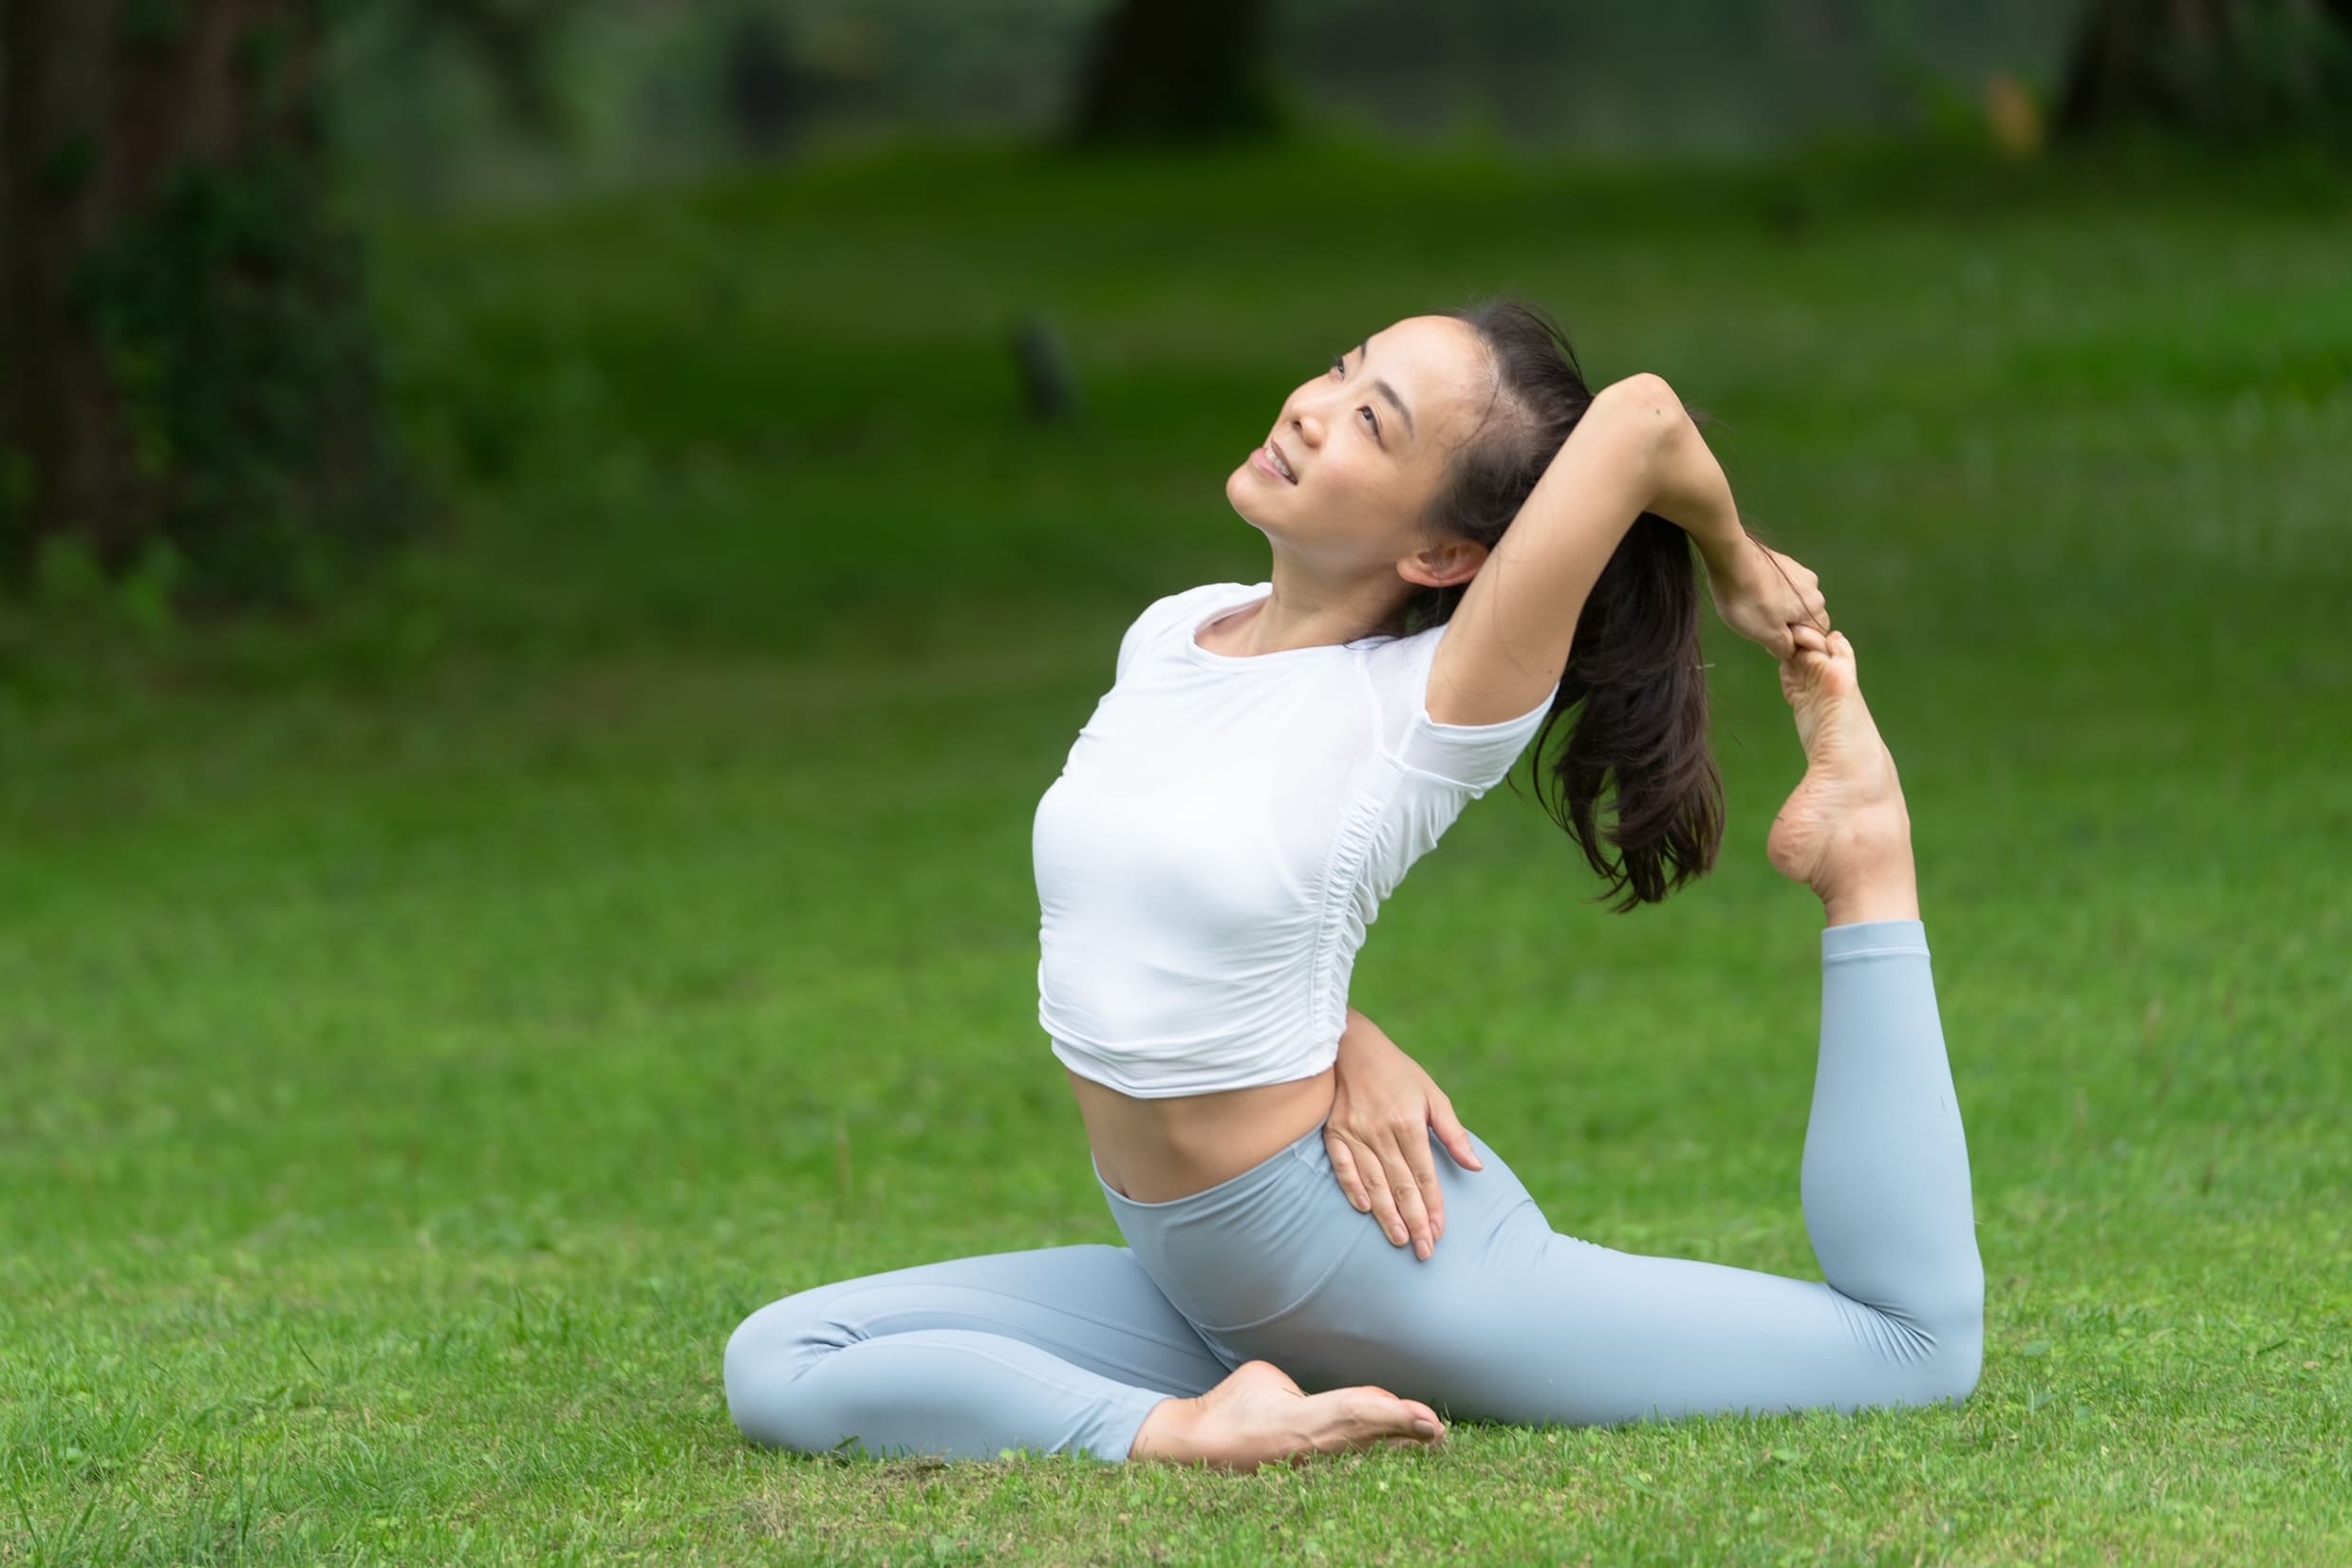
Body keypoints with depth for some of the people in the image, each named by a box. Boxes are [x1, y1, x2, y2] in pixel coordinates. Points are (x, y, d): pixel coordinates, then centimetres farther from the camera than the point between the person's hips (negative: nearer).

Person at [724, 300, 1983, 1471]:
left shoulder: (1435, 712, -21)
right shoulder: (1169, 635, 1)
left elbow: (1641, 414, -34)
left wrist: (1737, 571, -13)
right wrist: (1340, 1042, -5)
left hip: (1379, 1257, -7)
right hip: (1192, 1283, 7)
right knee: (779, 1369, -6)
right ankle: (1180, 1432, -11)